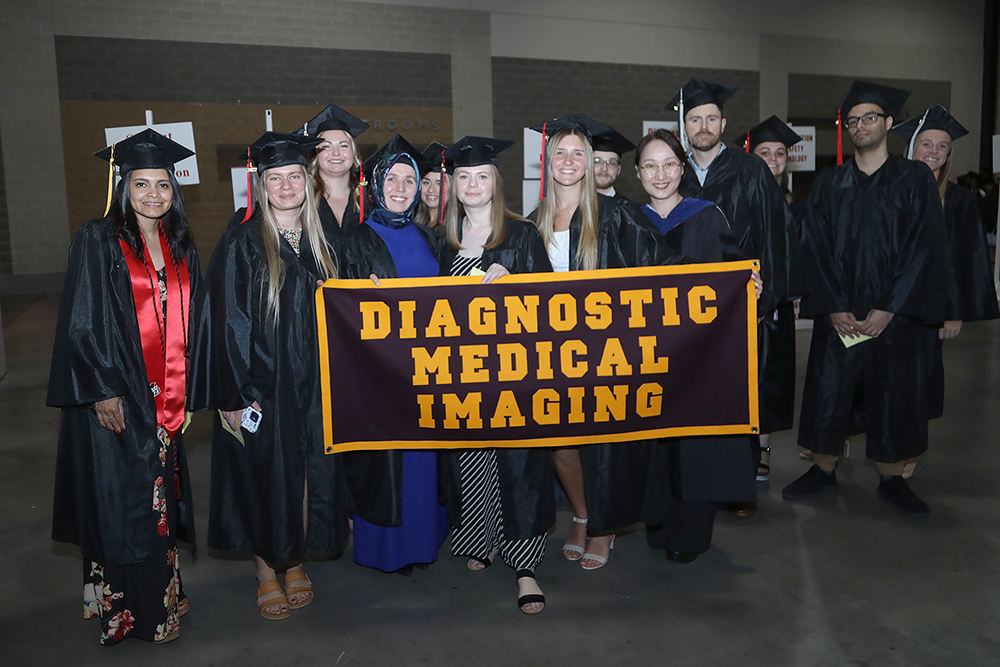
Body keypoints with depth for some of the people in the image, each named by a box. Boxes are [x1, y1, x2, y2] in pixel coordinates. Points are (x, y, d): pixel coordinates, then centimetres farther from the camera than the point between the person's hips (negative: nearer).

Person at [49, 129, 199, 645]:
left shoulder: (180, 248, 10)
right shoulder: (97, 241, -6)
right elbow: (81, 322, -10)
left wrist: (189, 386, 11)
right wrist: (102, 390, -15)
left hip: (166, 396, 5)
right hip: (114, 394, -5)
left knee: (159, 498, 13)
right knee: (119, 501, 2)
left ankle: (161, 595, 27)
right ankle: (122, 609, 16)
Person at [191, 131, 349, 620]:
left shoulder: (320, 244, 7)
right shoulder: (241, 245, -8)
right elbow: (227, 321, -11)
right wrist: (234, 395, -15)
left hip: (313, 385, 4)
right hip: (261, 385, -4)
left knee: (305, 474, 11)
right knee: (265, 477, 5)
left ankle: (296, 563, 29)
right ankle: (267, 574, 24)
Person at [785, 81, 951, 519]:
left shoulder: (915, 180, 2)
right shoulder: (829, 184, 7)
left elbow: (923, 249, -5)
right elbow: (817, 249, 1)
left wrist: (888, 309, -14)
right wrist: (834, 308, -10)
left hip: (895, 314, -1)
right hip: (839, 314, 1)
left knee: (894, 395, 5)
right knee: (828, 389, 4)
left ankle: (891, 479, 21)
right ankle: (823, 471, 20)